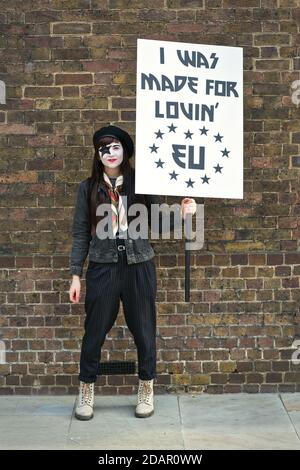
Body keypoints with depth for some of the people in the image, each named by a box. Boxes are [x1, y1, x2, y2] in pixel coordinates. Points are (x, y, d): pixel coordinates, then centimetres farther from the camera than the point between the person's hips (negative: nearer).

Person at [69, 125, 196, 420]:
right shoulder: (88, 188, 3)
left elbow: (157, 221, 1)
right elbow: (80, 233, 4)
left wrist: (181, 212, -19)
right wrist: (76, 275, 3)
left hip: (139, 266, 0)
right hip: (102, 267, 0)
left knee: (143, 330, 9)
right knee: (94, 331, 6)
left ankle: (146, 391, 28)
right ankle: (86, 392, 26)